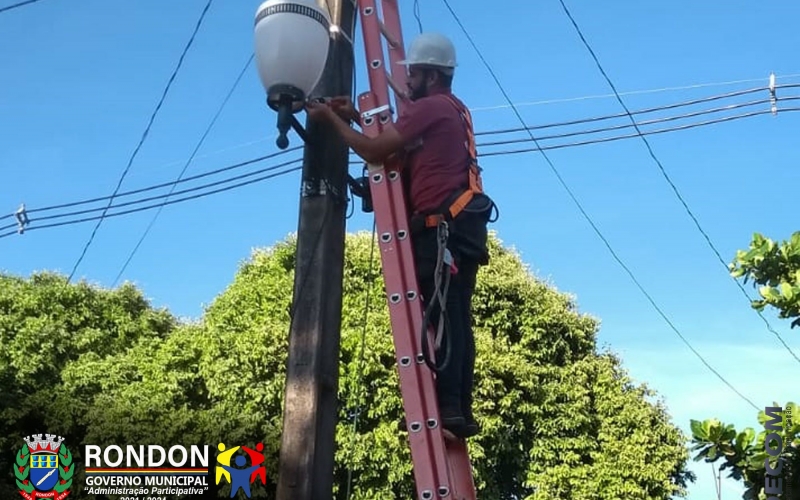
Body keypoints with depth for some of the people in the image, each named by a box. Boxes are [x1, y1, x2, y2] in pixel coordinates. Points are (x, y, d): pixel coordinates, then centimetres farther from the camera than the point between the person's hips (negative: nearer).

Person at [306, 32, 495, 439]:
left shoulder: (431, 107, -4)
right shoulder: (452, 111, 27)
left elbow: (374, 151, -8)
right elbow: (397, 148, 28)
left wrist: (331, 118, 3)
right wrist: (357, 117, 22)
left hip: (443, 226, -10)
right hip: (461, 226, 10)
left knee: (443, 316, -15)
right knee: (456, 319, 4)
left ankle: (448, 407, -19)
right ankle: (459, 409, 3)